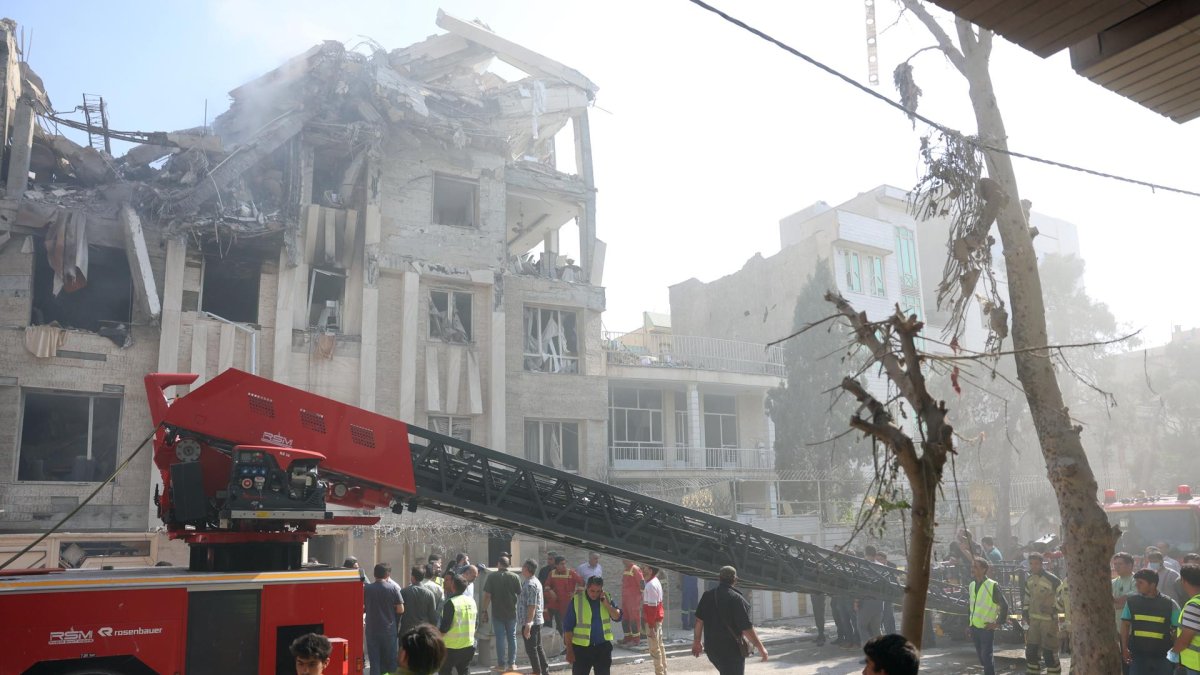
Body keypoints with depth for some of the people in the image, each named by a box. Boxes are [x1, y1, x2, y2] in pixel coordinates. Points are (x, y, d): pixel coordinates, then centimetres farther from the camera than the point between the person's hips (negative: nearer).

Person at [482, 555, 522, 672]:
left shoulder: (492, 576, -9)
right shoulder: (515, 577, -4)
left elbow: (487, 595, -10)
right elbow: (520, 593, 1)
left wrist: (484, 610, -4)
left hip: (497, 613, -2)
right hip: (512, 612, 2)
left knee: (500, 638, 5)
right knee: (512, 637, 11)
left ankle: (501, 664, 8)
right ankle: (512, 663, 14)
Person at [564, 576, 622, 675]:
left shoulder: (606, 598, 3)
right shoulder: (576, 600, -9)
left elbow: (618, 617, -1)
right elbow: (568, 627, -7)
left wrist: (607, 605, -15)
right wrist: (569, 650, -10)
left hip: (603, 647, 3)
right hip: (581, 647, -3)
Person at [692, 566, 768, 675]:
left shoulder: (707, 595, 2)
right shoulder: (737, 599, -15)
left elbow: (699, 621, 4)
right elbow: (746, 628, -18)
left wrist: (696, 642, 15)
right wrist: (760, 647, -8)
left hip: (712, 647, 6)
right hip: (732, 650, -6)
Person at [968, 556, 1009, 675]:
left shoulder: (992, 586, -13)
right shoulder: (972, 585, 7)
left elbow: (1004, 605, -9)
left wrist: (999, 623, -9)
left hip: (987, 628, -6)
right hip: (974, 627, 6)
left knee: (986, 657, -3)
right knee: (981, 657, 14)